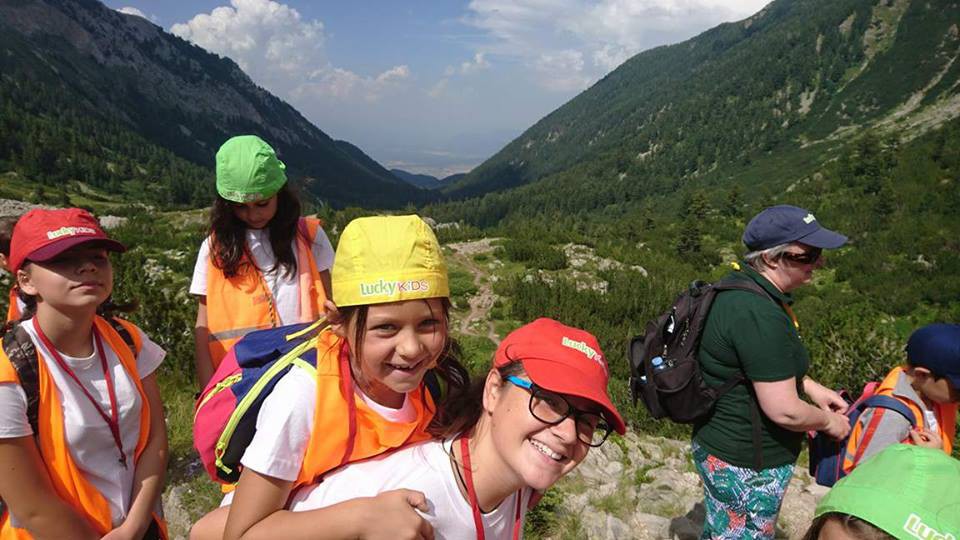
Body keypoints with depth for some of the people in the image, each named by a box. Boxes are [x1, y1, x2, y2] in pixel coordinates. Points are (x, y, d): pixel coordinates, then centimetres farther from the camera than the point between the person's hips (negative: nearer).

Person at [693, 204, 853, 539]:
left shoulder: (742, 286, 1)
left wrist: (812, 388, 11)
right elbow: (784, 411, -27)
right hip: (746, 467, -9)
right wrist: (828, 421, -8)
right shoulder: (758, 315, -31)